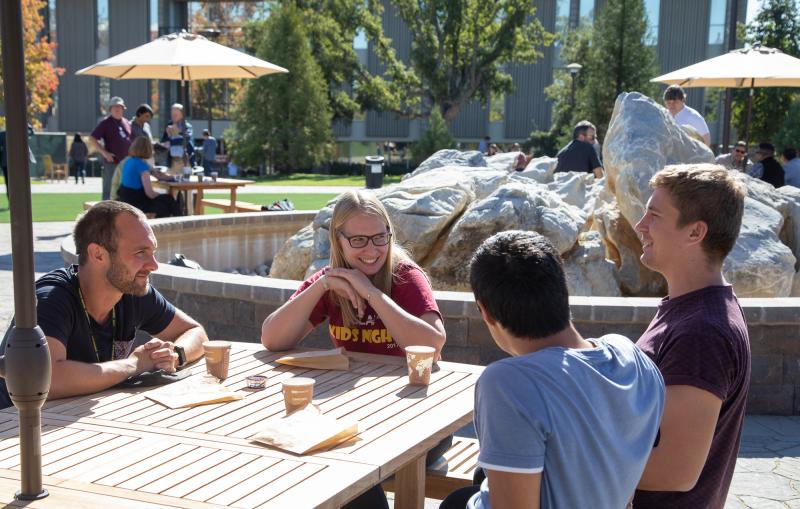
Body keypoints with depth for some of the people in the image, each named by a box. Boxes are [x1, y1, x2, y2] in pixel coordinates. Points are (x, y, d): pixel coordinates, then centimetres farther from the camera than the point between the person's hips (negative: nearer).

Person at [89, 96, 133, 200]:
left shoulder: (127, 123, 15)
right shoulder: (106, 123, -3)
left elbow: (131, 141, 25)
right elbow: (92, 139, -8)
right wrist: (104, 153, -15)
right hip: (112, 162, -6)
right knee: (109, 191, -3)